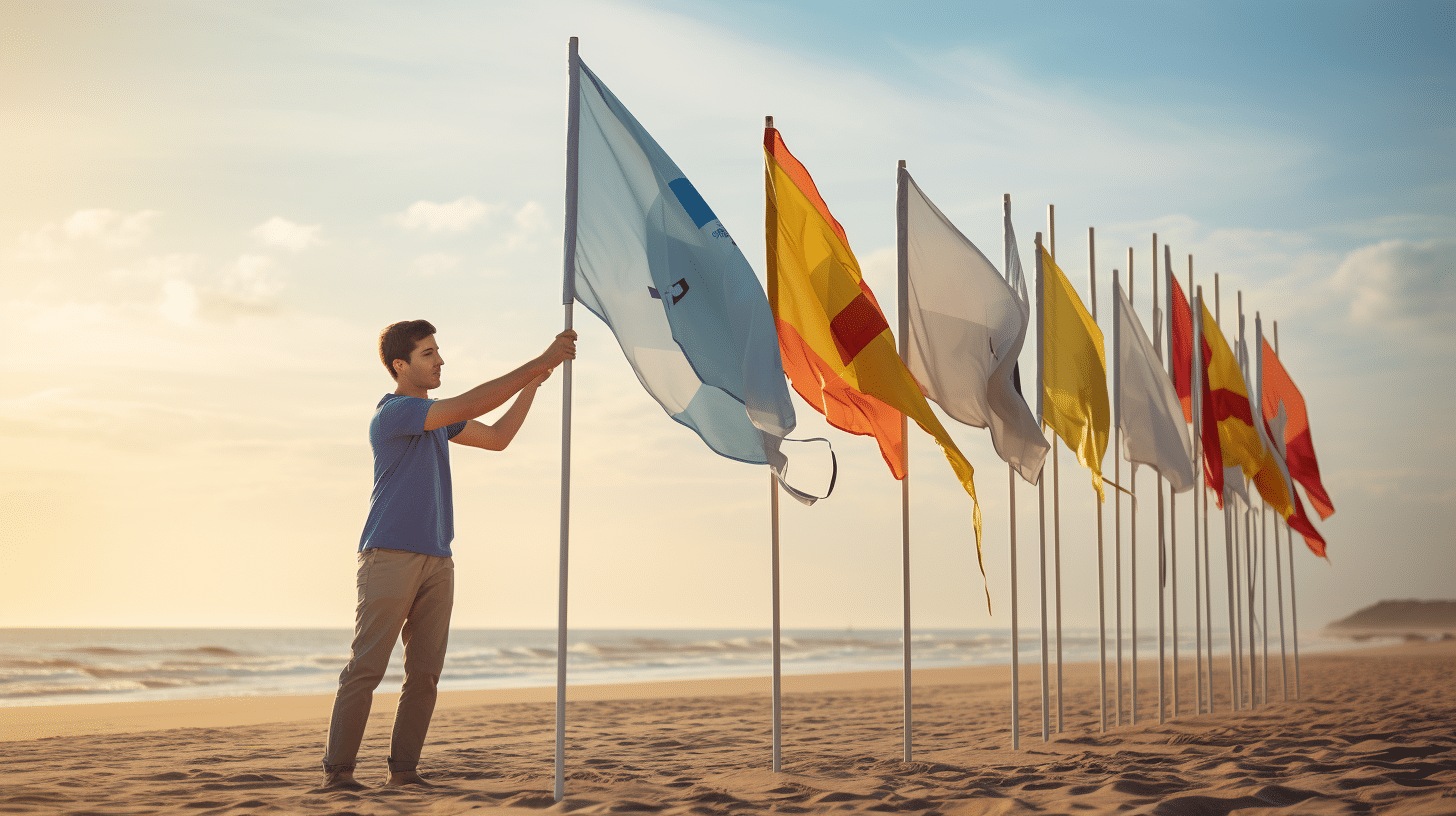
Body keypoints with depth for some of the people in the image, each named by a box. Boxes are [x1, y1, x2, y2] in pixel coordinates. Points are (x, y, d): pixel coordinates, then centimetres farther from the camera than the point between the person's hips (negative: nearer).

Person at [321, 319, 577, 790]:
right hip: (389, 557, -8)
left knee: (425, 673, 4)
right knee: (365, 668, -7)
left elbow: (496, 437, 19)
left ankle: (404, 770, 9)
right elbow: (472, 405, -19)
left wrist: (534, 383, 9)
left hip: (436, 560, 8)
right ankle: (337, 769, -1)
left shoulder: (436, 416, 19)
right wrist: (539, 363, -17)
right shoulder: (393, 413, -10)